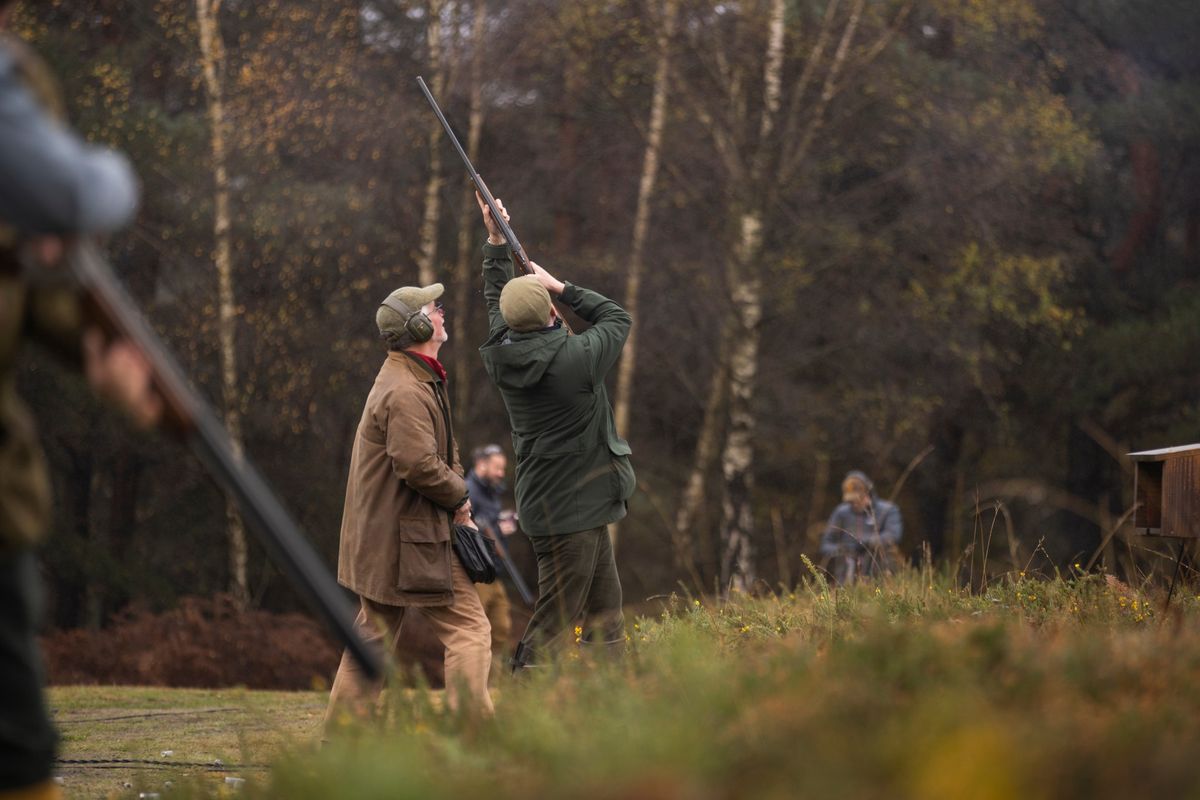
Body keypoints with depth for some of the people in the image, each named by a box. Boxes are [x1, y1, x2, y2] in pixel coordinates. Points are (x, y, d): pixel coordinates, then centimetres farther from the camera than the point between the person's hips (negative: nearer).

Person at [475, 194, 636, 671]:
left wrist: (496, 241, 23)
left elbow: (496, 302, 21)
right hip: (572, 510, -8)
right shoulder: (575, 359, -19)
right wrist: (562, 287, 3)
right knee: (552, 627, -7)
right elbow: (618, 318, -2)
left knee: (606, 624, 14)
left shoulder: (505, 355, 1)